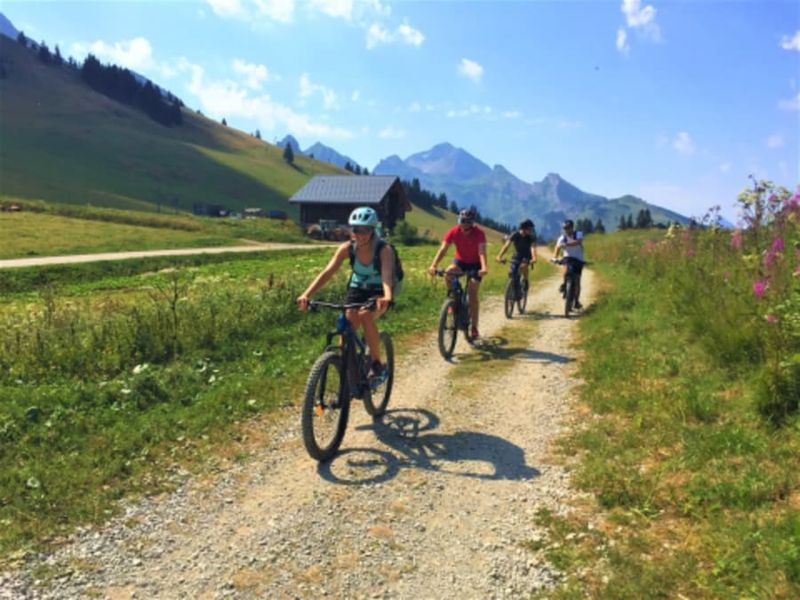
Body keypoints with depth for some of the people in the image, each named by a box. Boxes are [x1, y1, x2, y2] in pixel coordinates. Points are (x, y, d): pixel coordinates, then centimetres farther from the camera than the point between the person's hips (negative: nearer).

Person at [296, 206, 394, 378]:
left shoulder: (384, 250, -27)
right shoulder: (347, 248, -19)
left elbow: (387, 275, -43)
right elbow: (328, 271, -28)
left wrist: (387, 297, -65)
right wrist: (307, 294, -42)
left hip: (378, 292, -3)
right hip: (356, 289, 3)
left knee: (365, 316, -31)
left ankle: (377, 363, -13)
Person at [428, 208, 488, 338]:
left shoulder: (479, 233, -23)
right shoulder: (453, 232, -18)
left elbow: (482, 251, -34)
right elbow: (443, 249, -25)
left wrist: (484, 267, -53)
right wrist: (433, 265, -39)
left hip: (474, 264, -2)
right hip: (460, 261, 2)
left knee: (472, 295, -9)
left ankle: (474, 327, -1)